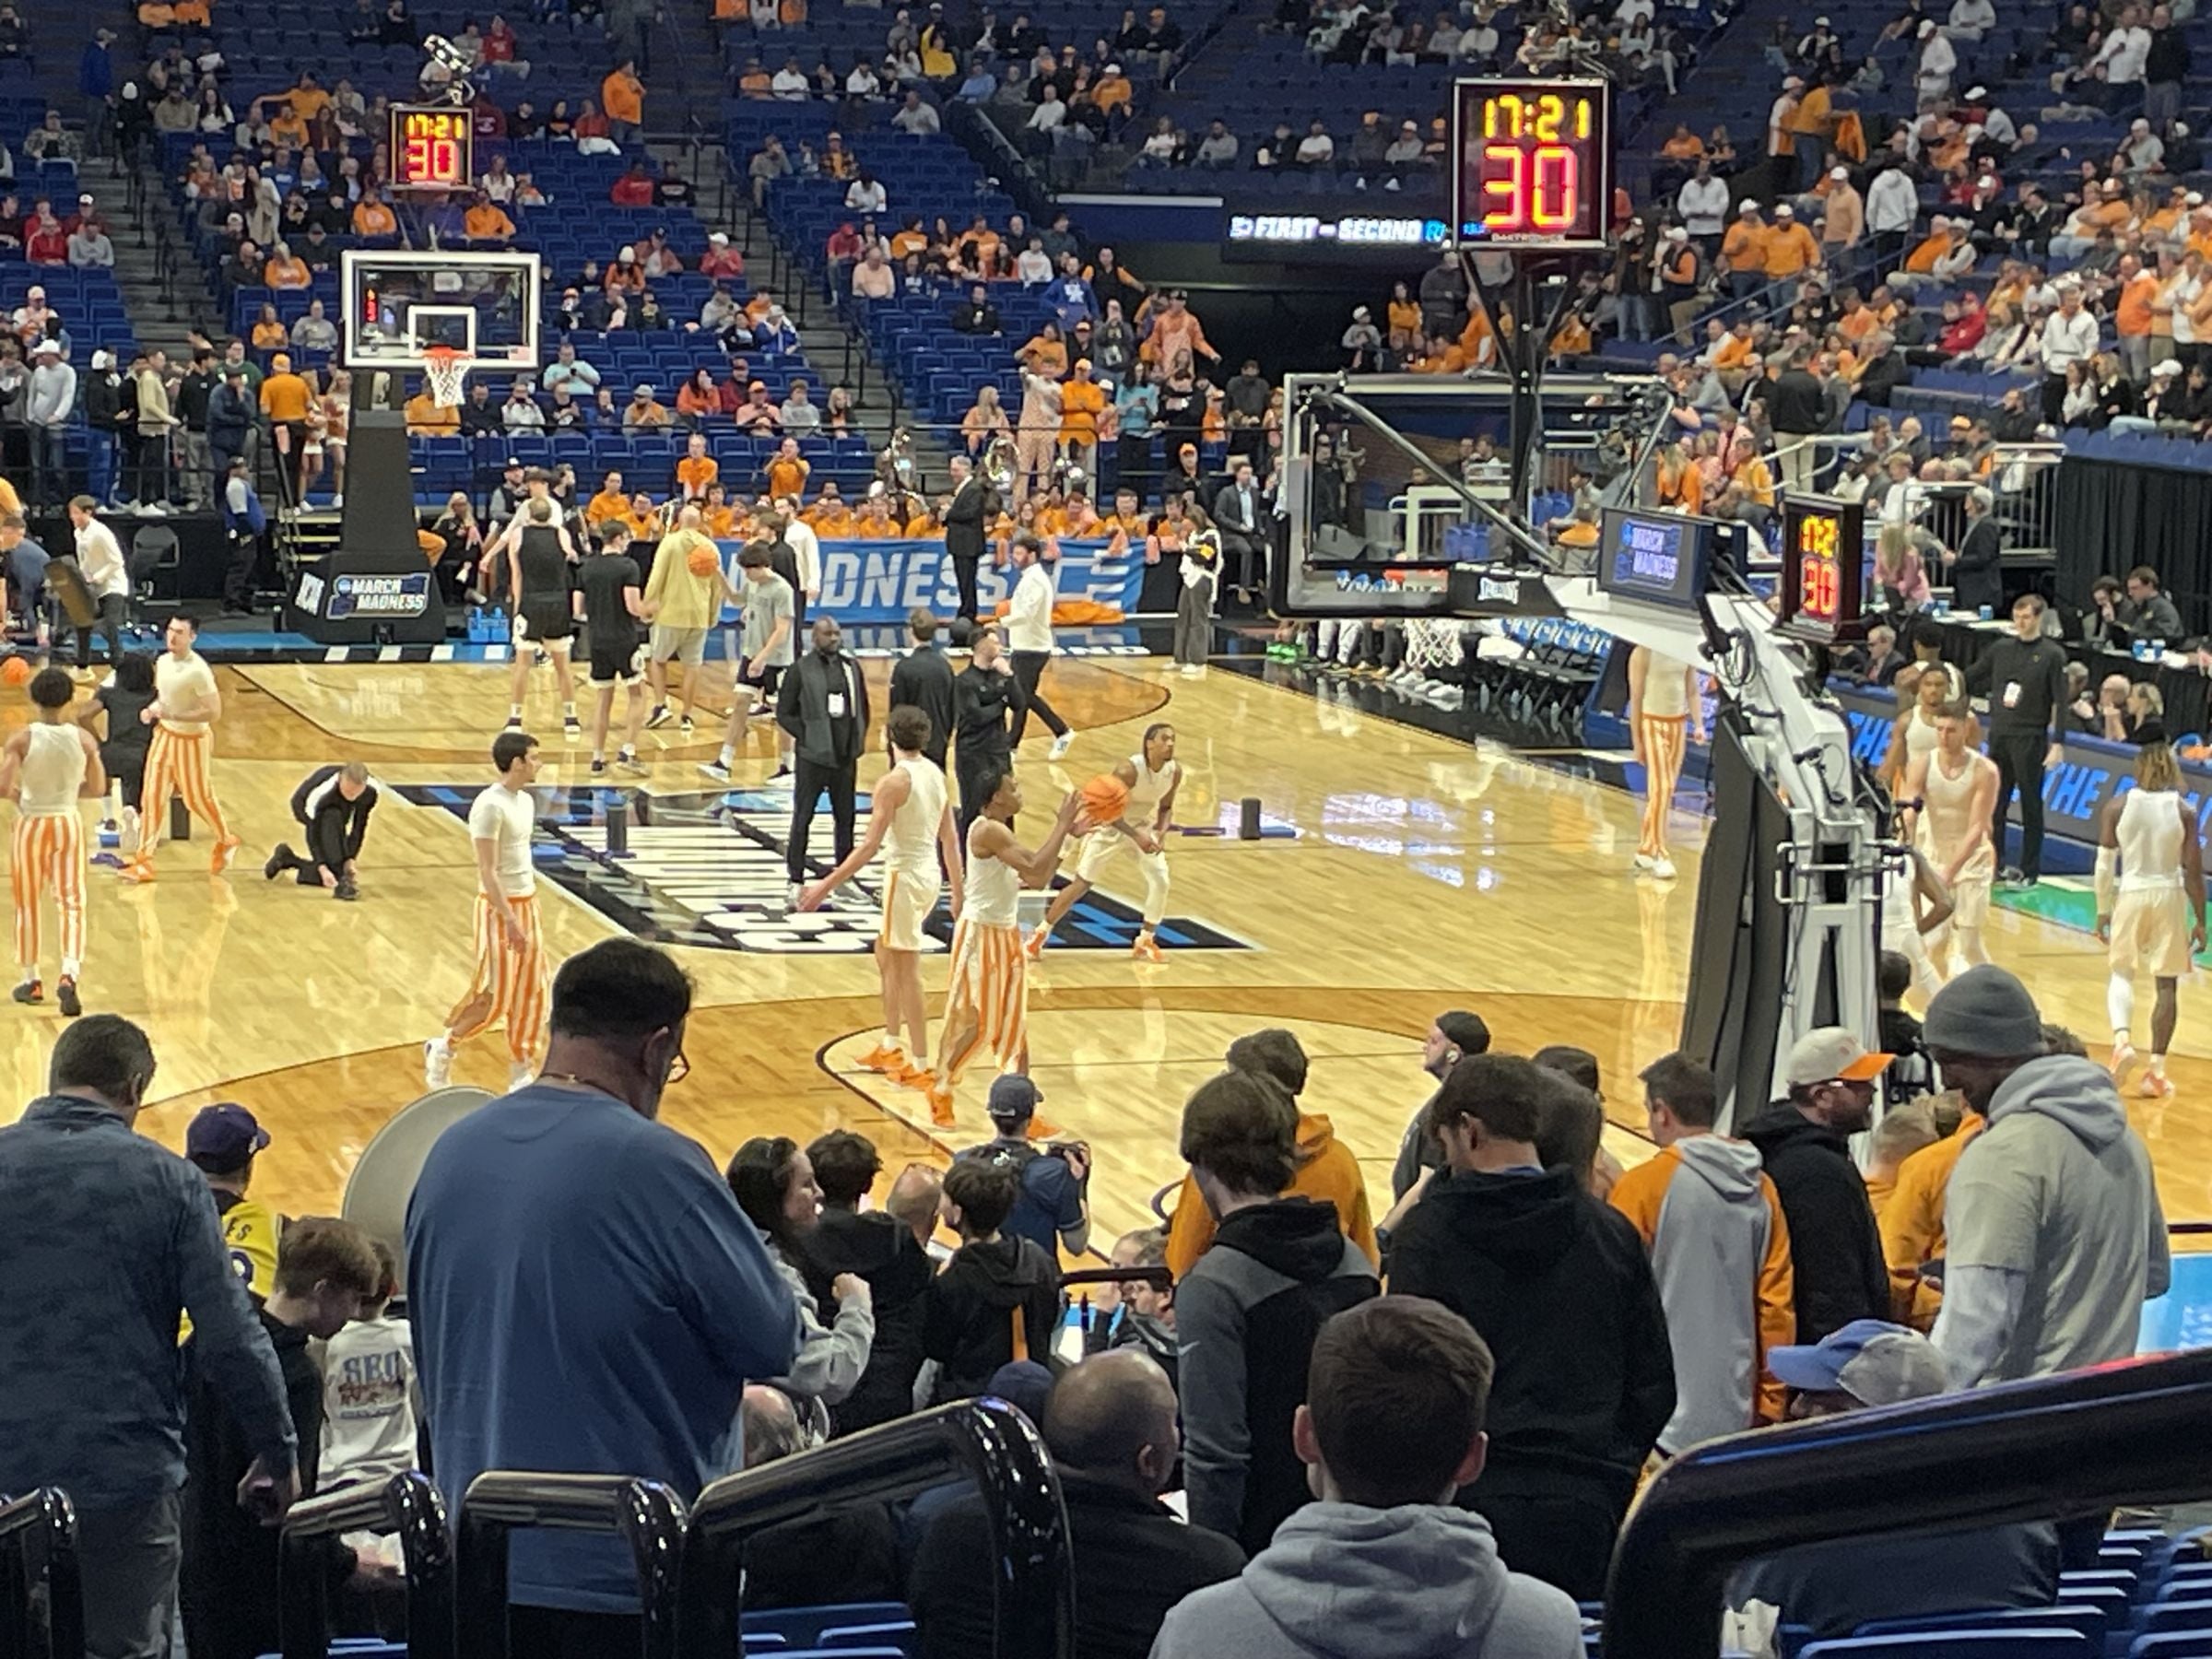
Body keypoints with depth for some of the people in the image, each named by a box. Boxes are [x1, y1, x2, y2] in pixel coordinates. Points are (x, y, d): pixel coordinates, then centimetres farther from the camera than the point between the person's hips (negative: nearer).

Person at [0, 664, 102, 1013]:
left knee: (28, 905, 15)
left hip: (31, 824, -1)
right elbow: (97, 788, 1)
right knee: (71, 903, 2)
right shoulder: (83, 739, -5)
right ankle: (69, 975, -18)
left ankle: (31, 980, 24)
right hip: (68, 824, 1)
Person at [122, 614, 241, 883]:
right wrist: (152, 709, -6)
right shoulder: (162, 662, -1)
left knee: (198, 798, 11)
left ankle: (226, 842, 37)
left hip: (191, 740, -6)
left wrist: (173, 714, -30)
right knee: (152, 797, 1)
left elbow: (214, 712, -25)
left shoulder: (198, 671, -25)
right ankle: (144, 860, 3)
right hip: (164, 734, 6)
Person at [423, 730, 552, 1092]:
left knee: (530, 994, 8)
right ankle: (443, 1048, 17)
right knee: (494, 996, -3)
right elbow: (487, 871, -21)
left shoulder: (526, 801, 9)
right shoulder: (490, 805, -19)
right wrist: (510, 920, -24)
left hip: (527, 903, 8)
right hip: (499, 908, -8)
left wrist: (528, 908, 19)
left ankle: (522, 1073, 15)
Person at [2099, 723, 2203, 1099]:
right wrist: (2200, 920, 1)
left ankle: (2122, 1040, -8)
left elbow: (2104, 865, -3)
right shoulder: (2184, 811, -8)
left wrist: (2103, 911, 8)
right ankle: (2157, 1069, 8)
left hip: (2130, 894, 1)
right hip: (2170, 897, 0)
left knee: (2121, 973, 18)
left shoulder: (2117, 807, -6)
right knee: (2167, 985, 9)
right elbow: (2194, 871, -7)